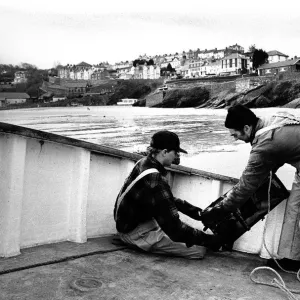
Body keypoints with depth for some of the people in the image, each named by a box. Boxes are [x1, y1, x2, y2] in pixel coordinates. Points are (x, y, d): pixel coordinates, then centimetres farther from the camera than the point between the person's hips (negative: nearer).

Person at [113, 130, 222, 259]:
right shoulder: (154, 180, -29)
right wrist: (207, 239, -19)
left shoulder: (144, 163, 1)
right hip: (136, 232, -9)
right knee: (199, 250, -13)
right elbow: (174, 227, -27)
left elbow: (168, 199, 17)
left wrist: (191, 209, 11)